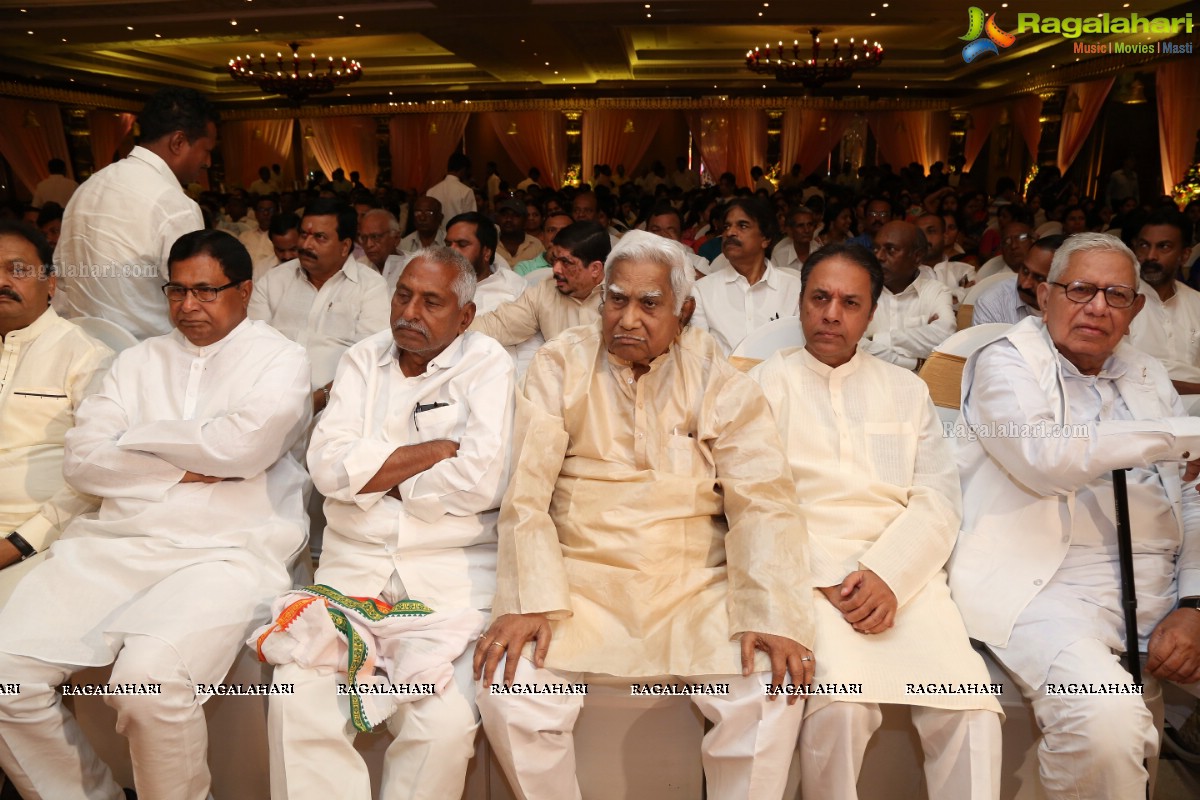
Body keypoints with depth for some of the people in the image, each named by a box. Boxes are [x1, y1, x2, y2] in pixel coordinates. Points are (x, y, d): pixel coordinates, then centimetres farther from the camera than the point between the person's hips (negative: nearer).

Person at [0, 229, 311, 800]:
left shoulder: (280, 359, 6)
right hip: (114, 544, 5)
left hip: (226, 551, -5)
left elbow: (244, 444, -14)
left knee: (150, 680, -30)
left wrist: (136, 438, 1)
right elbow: (80, 461, 8)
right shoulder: (139, 360, 19)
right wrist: (187, 471, -5)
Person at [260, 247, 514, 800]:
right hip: (353, 563, 4)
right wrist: (436, 450, -7)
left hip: (452, 572, -3)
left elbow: (482, 481, -13)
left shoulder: (487, 365, 1)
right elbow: (329, 465, -2)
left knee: (443, 724, -22)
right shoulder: (363, 360, 13)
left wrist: (377, 473, -2)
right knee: (297, 704, -16)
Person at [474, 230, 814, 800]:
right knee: (509, 693, -22)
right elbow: (527, 494, -5)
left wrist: (772, 617, -19)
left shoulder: (717, 378, 3)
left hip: (695, 583, 1)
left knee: (771, 691, -21)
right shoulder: (560, 366, 3)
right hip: (582, 577, 0)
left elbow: (761, 501, -5)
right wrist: (528, 602, -19)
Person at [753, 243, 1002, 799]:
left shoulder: (906, 390, 17)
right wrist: (824, 582, -12)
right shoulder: (766, 384, 9)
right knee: (840, 704, -27)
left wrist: (887, 574, -11)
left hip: (900, 571, 3)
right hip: (804, 573, -2)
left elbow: (938, 500, 7)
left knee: (971, 709, -21)